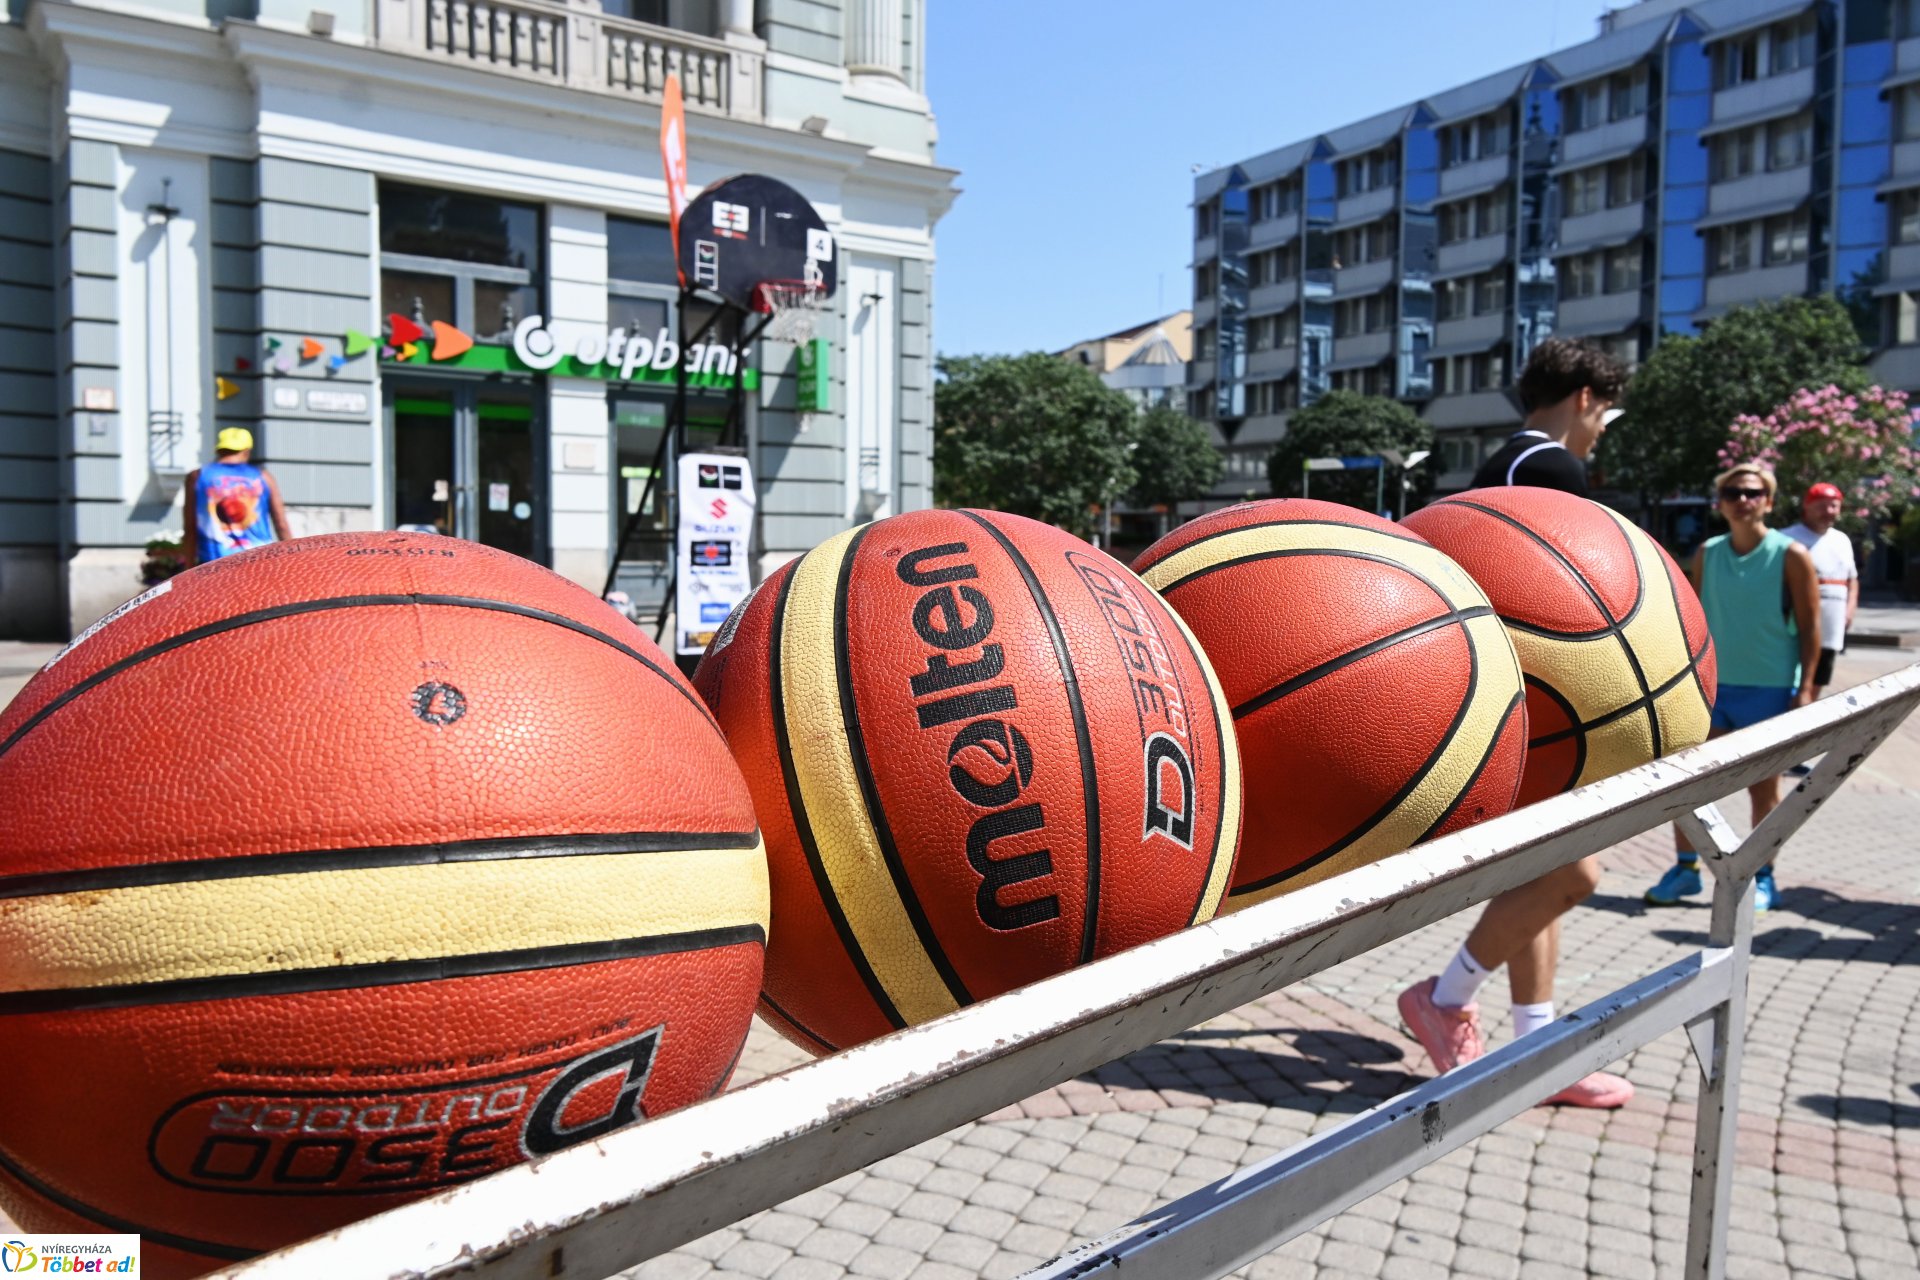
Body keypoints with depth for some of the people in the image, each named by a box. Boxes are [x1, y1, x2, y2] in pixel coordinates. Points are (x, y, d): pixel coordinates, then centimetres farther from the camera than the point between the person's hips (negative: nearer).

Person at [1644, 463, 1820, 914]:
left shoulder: (1791, 556, -5)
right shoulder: (1706, 554, 5)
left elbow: (1809, 627, -5)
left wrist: (1805, 688, -11)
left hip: (1769, 690, -4)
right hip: (1711, 685, 4)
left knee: (1764, 790, 6)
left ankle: (1762, 878, 20)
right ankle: (1686, 867, 17)